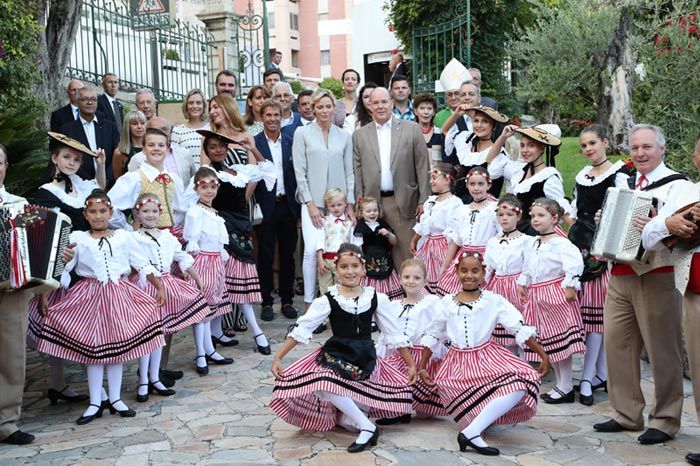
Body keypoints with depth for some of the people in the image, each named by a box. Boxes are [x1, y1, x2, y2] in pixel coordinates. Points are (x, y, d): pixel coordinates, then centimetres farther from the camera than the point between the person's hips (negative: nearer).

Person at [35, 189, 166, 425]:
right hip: (90, 296, -1)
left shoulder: (124, 237, 4)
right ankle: (95, 403, 14)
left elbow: (143, 265, 7)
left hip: (119, 295, 1)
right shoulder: (77, 238, 1)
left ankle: (115, 399, 19)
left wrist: (159, 286, 2)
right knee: (93, 349, 3)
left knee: (118, 348, 7)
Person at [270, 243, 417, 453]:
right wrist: (278, 358, -12)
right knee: (321, 385, -28)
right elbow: (301, 329, -6)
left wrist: (411, 364, 7)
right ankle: (367, 427, -8)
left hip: (364, 358, 0)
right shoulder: (328, 300, -5)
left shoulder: (376, 298, -1)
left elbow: (394, 335, 6)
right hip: (335, 355, 0)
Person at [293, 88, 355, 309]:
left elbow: (349, 172, 12)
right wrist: (310, 203, -6)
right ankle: (309, 303, -4)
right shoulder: (302, 133, 3)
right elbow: (299, 171, -1)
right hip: (312, 201, -3)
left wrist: (350, 204, 6)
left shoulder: (344, 136, 11)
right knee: (312, 249, -13)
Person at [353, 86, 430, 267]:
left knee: (405, 252, 0)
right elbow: (357, 171, 8)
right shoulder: (359, 135, 9)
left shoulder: (411, 129, 4)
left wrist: (423, 200, -2)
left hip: (404, 202, -1)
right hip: (372, 203, 1)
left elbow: (422, 166, 3)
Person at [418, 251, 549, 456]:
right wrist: (422, 367, 14)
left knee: (523, 384, -25)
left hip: (488, 359, 0)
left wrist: (544, 356, -10)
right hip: (458, 364, 0)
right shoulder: (445, 304, 3)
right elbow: (432, 337, 13)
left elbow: (521, 329, -5)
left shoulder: (494, 301, -3)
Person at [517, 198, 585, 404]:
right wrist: (522, 284, 17)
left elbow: (575, 263, -24)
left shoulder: (560, 243, -13)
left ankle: (566, 387, 7)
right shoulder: (532, 245, 13)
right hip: (537, 296, 9)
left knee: (561, 339, -3)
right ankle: (560, 384, 23)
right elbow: (527, 268, 23)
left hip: (556, 294, -9)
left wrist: (570, 286, -24)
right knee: (548, 341, 13)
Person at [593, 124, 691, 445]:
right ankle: (626, 414, 21)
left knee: (662, 350, 2)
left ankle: (665, 421, 15)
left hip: (656, 276, -7)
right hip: (620, 275, 7)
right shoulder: (625, 184, 17)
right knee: (617, 344, 8)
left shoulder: (677, 185, -5)